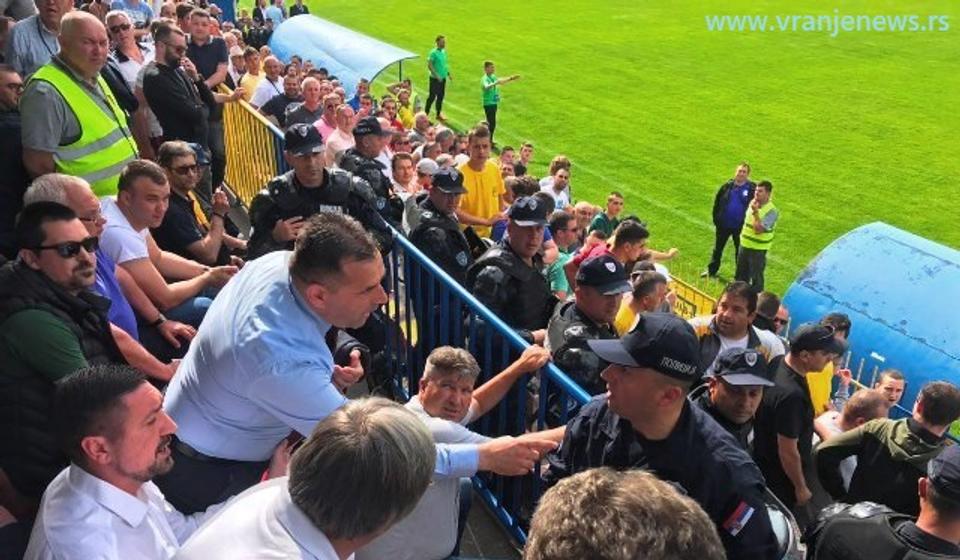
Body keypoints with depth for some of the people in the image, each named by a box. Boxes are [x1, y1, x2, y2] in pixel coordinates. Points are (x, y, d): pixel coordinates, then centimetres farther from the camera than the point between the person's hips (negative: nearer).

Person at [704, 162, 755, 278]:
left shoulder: (752, 189, -11)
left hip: (740, 227, -3)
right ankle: (712, 270, 35)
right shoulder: (727, 186, -4)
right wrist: (716, 219, 1)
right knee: (717, 248, 18)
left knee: (740, 251, 10)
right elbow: (717, 202, 4)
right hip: (723, 225, 3)